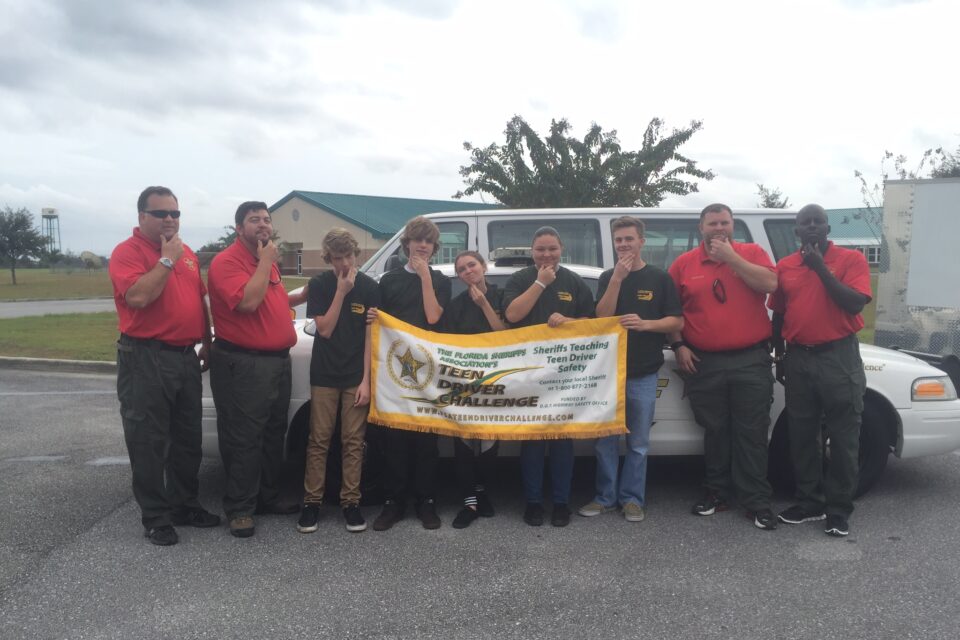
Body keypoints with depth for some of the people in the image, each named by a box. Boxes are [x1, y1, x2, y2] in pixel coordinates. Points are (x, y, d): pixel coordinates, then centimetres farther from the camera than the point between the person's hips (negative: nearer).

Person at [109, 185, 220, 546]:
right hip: (146, 360, -7)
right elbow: (138, 296, -25)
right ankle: (155, 517, 12)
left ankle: (184, 504, 28)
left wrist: (208, 345, 17)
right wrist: (167, 258, -18)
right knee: (149, 442, 1)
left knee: (188, 439, 14)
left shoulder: (187, 253, 13)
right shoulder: (127, 251, -8)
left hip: (186, 357, 7)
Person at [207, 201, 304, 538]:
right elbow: (248, 301, -27)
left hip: (278, 360, 9)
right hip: (243, 364, -9)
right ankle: (240, 509, 7)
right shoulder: (227, 261, -13)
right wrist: (266, 262, -18)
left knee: (274, 435, 16)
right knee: (244, 439, -4)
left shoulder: (268, 262, 17)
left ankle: (268, 498, 29)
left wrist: (302, 296, 17)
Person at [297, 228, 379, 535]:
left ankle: (351, 502, 11)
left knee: (353, 441, 3)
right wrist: (341, 292, -14)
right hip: (324, 374, 0)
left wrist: (366, 379, -7)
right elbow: (324, 329, -7)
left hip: (356, 376, 0)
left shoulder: (369, 287, -1)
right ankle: (312, 502, 10)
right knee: (319, 440, 2)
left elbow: (370, 335, -2)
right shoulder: (319, 284, 1)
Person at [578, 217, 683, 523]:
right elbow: (602, 317, -6)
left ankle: (632, 498, 16)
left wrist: (645, 323, -17)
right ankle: (605, 496, 16)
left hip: (643, 372, -1)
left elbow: (677, 321, 0)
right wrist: (617, 278, -14)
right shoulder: (607, 277, 8)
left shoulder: (659, 278, 2)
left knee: (638, 442, 5)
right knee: (605, 438, 5)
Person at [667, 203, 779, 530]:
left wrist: (731, 258, -14)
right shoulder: (684, 264, 6)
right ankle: (716, 492, 25)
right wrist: (679, 346, 0)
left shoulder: (752, 253, 4)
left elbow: (770, 284, -14)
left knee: (752, 434, 2)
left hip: (750, 360, -1)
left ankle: (757, 502, 10)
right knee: (715, 432, 12)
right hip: (704, 362, 2)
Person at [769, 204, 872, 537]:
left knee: (843, 438, 2)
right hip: (798, 359, 4)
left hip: (840, 356, -4)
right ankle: (809, 502, 22)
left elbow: (855, 302, -17)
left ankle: (838, 510, 12)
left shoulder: (851, 259, -2)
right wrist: (780, 356, 14)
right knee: (802, 436, 10)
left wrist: (821, 267, -16)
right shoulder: (784, 266, 8)